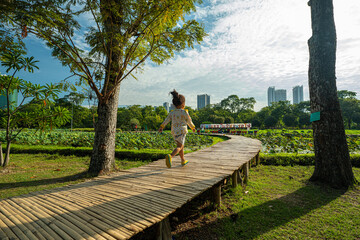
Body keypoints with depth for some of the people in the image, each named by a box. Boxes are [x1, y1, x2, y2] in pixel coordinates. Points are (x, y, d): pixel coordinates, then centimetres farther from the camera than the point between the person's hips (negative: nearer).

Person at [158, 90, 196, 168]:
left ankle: (183, 160, 32)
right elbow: (189, 121, 5)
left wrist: (161, 126, -2)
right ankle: (170, 156, -37)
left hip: (174, 131, 6)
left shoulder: (172, 112, 8)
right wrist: (193, 127, 20)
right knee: (179, 146, -11)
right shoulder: (184, 112, -4)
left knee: (181, 145, 20)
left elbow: (166, 120, -1)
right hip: (181, 131, -6)